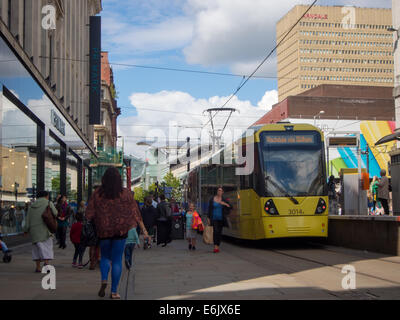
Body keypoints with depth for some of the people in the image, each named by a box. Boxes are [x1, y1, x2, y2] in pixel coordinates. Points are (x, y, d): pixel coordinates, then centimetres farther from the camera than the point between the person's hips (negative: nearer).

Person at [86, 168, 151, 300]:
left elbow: (89, 213, -2)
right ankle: (114, 291, 6)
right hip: (121, 229, -1)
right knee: (117, 259, 7)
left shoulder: (97, 193, -2)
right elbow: (135, 212, -1)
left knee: (105, 256, 20)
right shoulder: (125, 193, -3)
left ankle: (104, 280, -5)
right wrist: (144, 230, 2)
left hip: (103, 230, 1)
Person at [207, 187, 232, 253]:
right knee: (215, 231, -19)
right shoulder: (212, 199, -2)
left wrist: (225, 204, -18)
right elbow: (209, 209, 0)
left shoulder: (223, 200, 1)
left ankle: (218, 247, 17)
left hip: (221, 218, 3)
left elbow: (230, 207, -2)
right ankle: (215, 247, -25)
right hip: (214, 218, -3)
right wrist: (208, 218, -4)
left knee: (219, 232, 5)